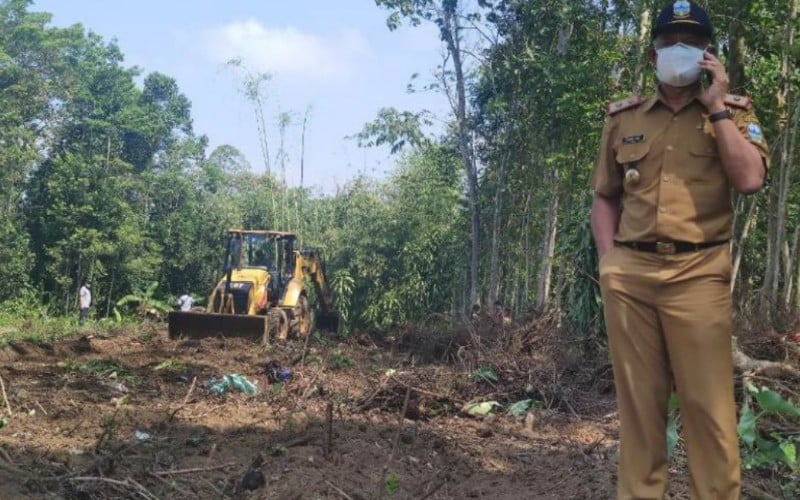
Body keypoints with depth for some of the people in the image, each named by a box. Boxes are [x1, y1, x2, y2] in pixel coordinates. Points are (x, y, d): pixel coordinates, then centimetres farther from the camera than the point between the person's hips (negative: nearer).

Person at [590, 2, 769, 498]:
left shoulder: (733, 111, 8)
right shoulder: (623, 118, 14)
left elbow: (750, 179, -10)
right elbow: (605, 197, 18)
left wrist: (715, 106, -7)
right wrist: (608, 261, 5)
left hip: (697, 273, -2)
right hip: (628, 275, 3)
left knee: (707, 402, -2)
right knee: (637, 401, 9)